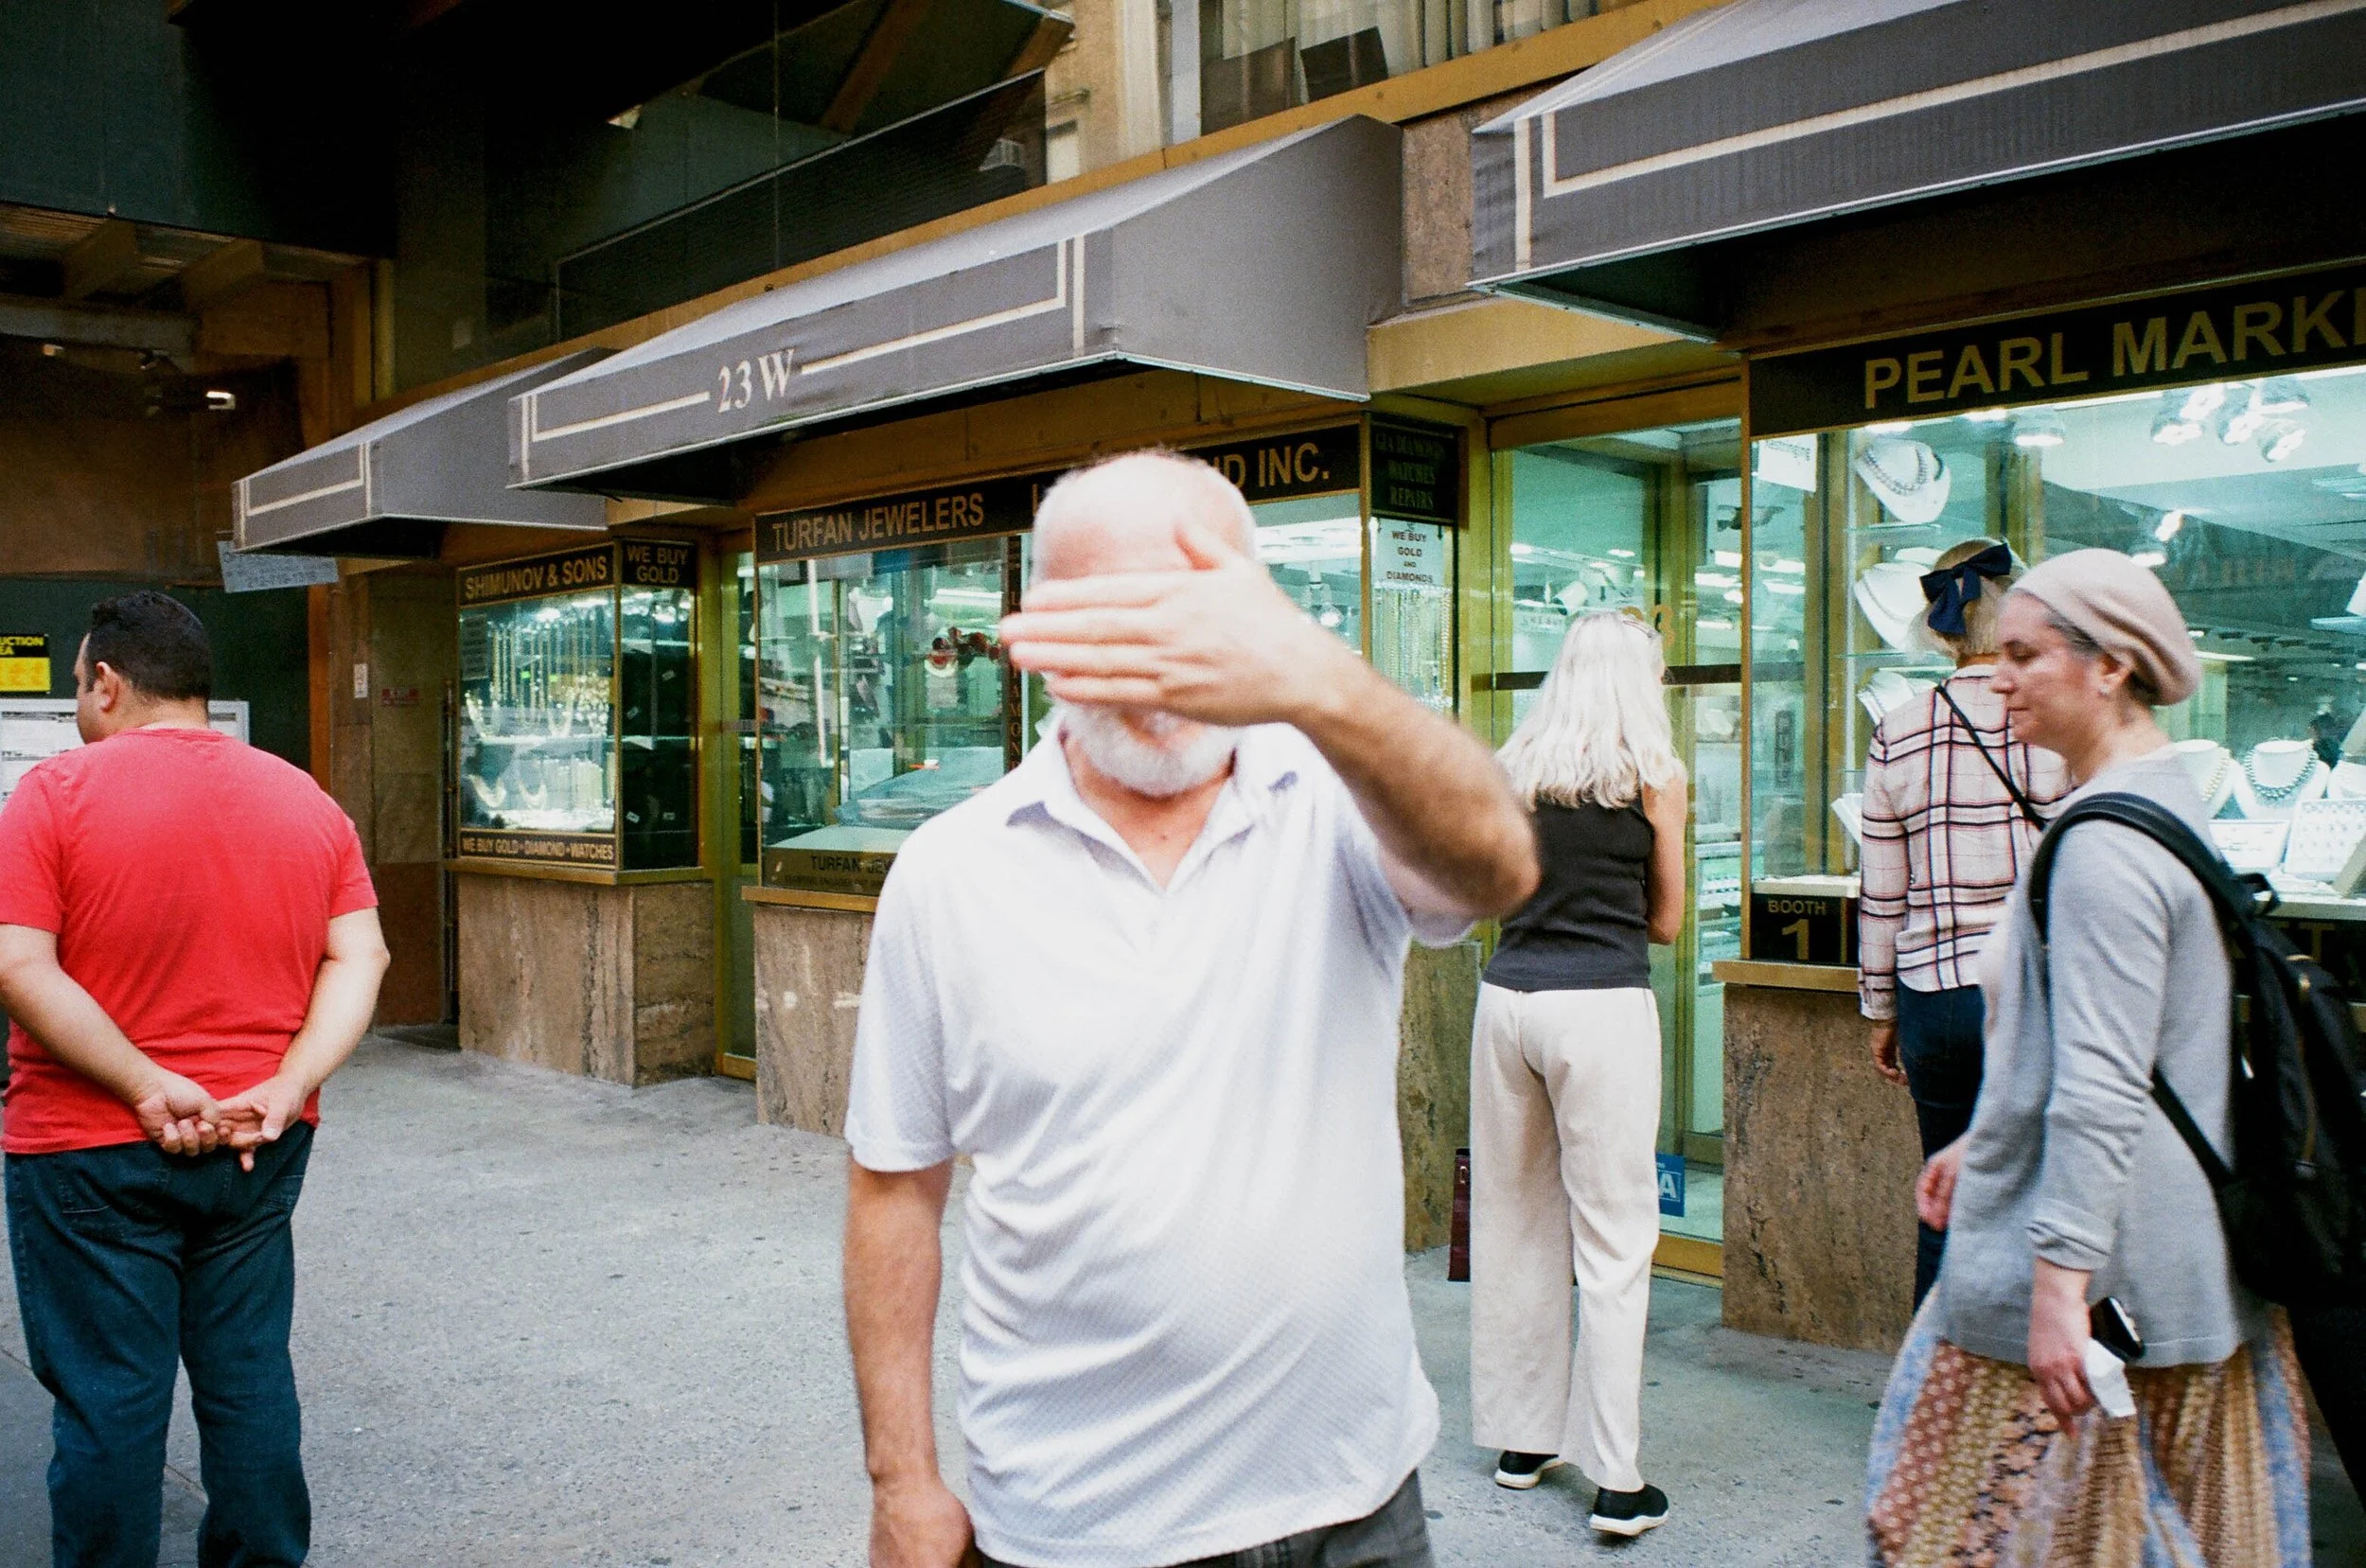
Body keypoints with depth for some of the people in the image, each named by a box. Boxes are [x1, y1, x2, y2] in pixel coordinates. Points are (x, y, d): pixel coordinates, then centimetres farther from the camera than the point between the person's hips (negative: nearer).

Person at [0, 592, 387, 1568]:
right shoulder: (307, 802, 4)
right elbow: (360, 959, -3)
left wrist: (149, 1087, -18)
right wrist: (283, 1092, -10)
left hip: (93, 1151, -4)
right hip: (259, 1152, 4)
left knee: (107, 1399, 7)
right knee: (249, 1378, 15)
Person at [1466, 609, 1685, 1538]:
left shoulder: (1513, 766, 10)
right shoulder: (1655, 773, 1)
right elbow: (1665, 921, 9)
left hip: (1508, 997, 4)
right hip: (1602, 1006, -4)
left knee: (1513, 1222, 13)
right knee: (1613, 1238, 0)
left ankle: (1523, 1438, 24)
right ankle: (1616, 1480, 3)